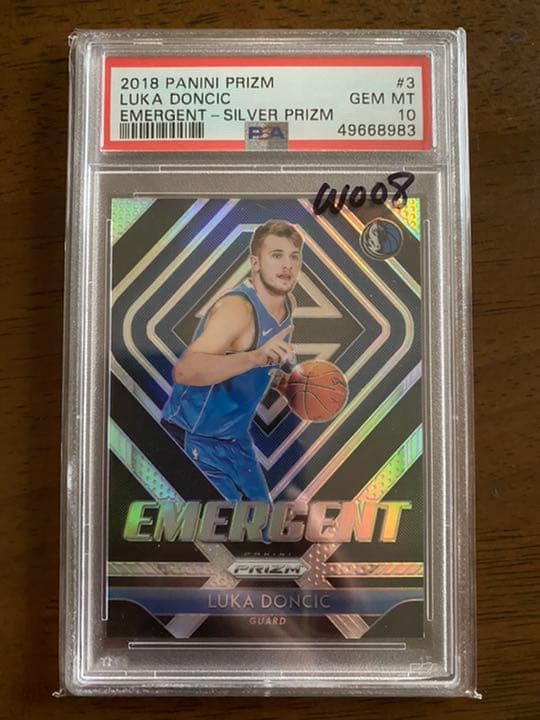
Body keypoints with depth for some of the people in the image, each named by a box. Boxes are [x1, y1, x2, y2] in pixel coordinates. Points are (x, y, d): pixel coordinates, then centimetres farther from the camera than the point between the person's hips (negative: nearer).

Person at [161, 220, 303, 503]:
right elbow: (183, 371, -42)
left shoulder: (288, 304, 2)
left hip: (236, 438, 9)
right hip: (194, 440, -9)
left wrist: (284, 379, 8)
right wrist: (256, 357, -50)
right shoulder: (237, 308, -26)